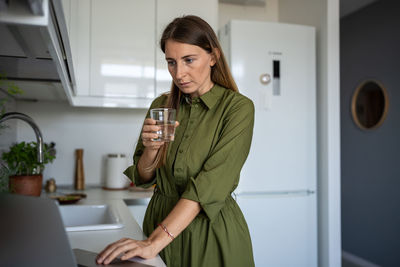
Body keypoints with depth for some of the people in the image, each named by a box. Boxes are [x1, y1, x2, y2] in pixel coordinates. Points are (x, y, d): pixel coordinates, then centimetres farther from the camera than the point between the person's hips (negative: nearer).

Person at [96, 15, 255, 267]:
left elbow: (211, 182, -23)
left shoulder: (238, 107, -13)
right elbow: (142, 179, 3)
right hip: (160, 221, 4)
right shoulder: (161, 105, 0)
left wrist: (156, 241, -30)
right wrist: (151, 148, -17)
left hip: (213, 234, -4)